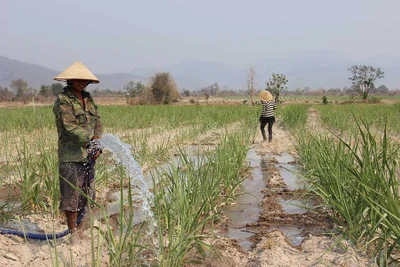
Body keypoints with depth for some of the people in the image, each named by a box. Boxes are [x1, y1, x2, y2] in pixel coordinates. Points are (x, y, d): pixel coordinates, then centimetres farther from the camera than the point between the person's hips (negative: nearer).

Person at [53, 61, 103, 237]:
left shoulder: (88, 99, 13)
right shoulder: (63, 100, -9)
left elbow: (98, 121, 11)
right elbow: (70, 127, -18)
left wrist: (98, 143, -5)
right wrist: (91, 139, -23)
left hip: (88, 154, 7)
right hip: (71, 156, -7)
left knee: (86, 194, 14)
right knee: (71, 195, -1)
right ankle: (73, 232, 9)